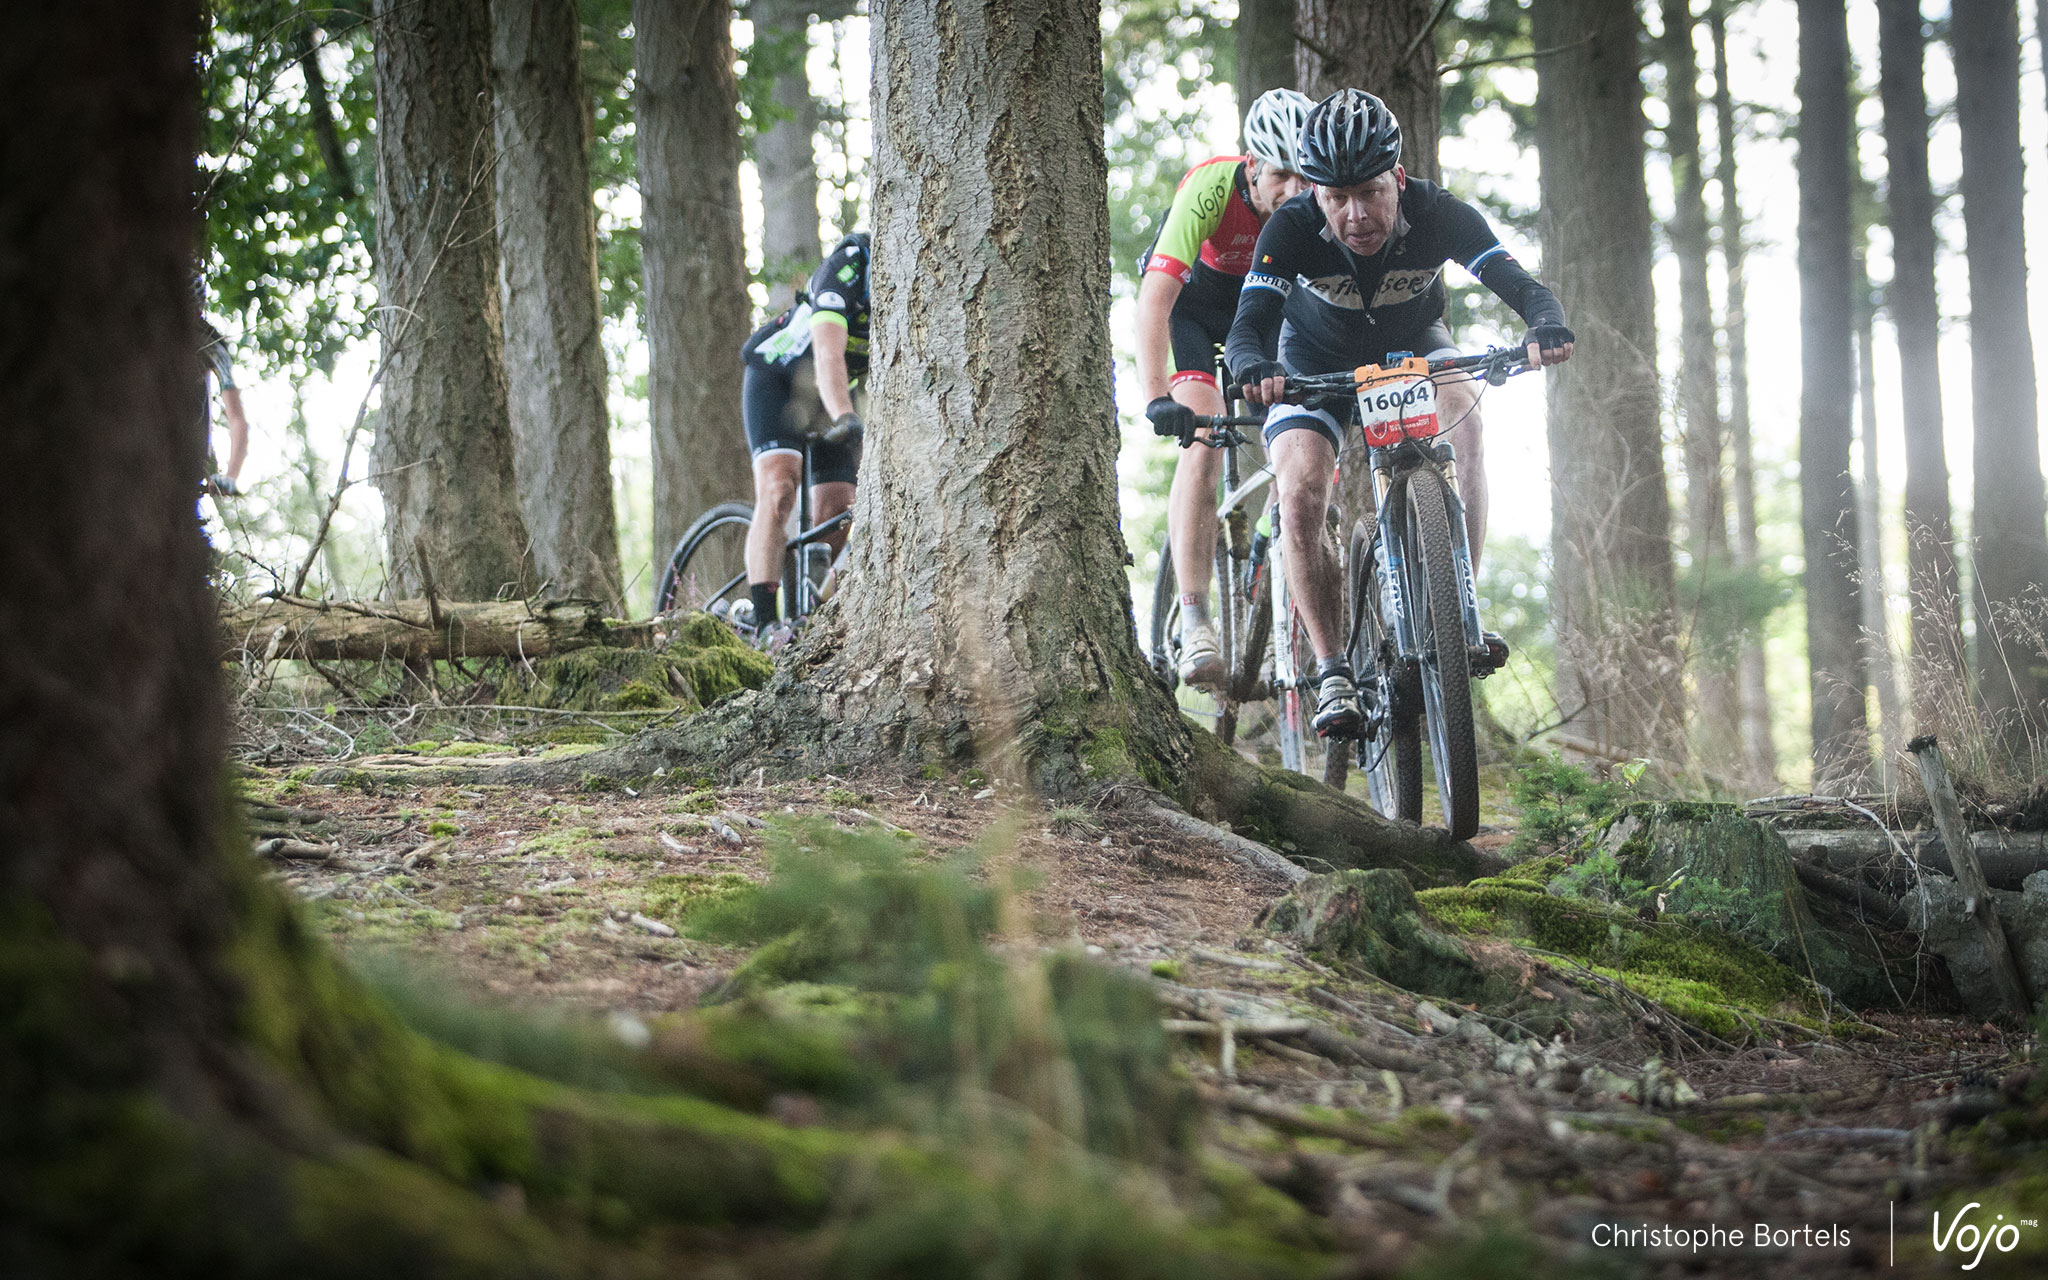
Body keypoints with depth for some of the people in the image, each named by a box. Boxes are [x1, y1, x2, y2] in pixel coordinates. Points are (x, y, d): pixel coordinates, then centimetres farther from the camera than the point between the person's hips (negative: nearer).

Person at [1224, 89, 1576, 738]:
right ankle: (1332, 672, -11)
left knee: (1462, 413, -30)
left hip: (1413, 348, 1)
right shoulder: (1292, 229, -31)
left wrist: (1547, 327, -59)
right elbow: (1248, 325, -40)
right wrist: (1254, 367, -63)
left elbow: (1522, 287, -36)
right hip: (1317, 360, -1)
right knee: (1301, 493, -23)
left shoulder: (1439, 216, -29)